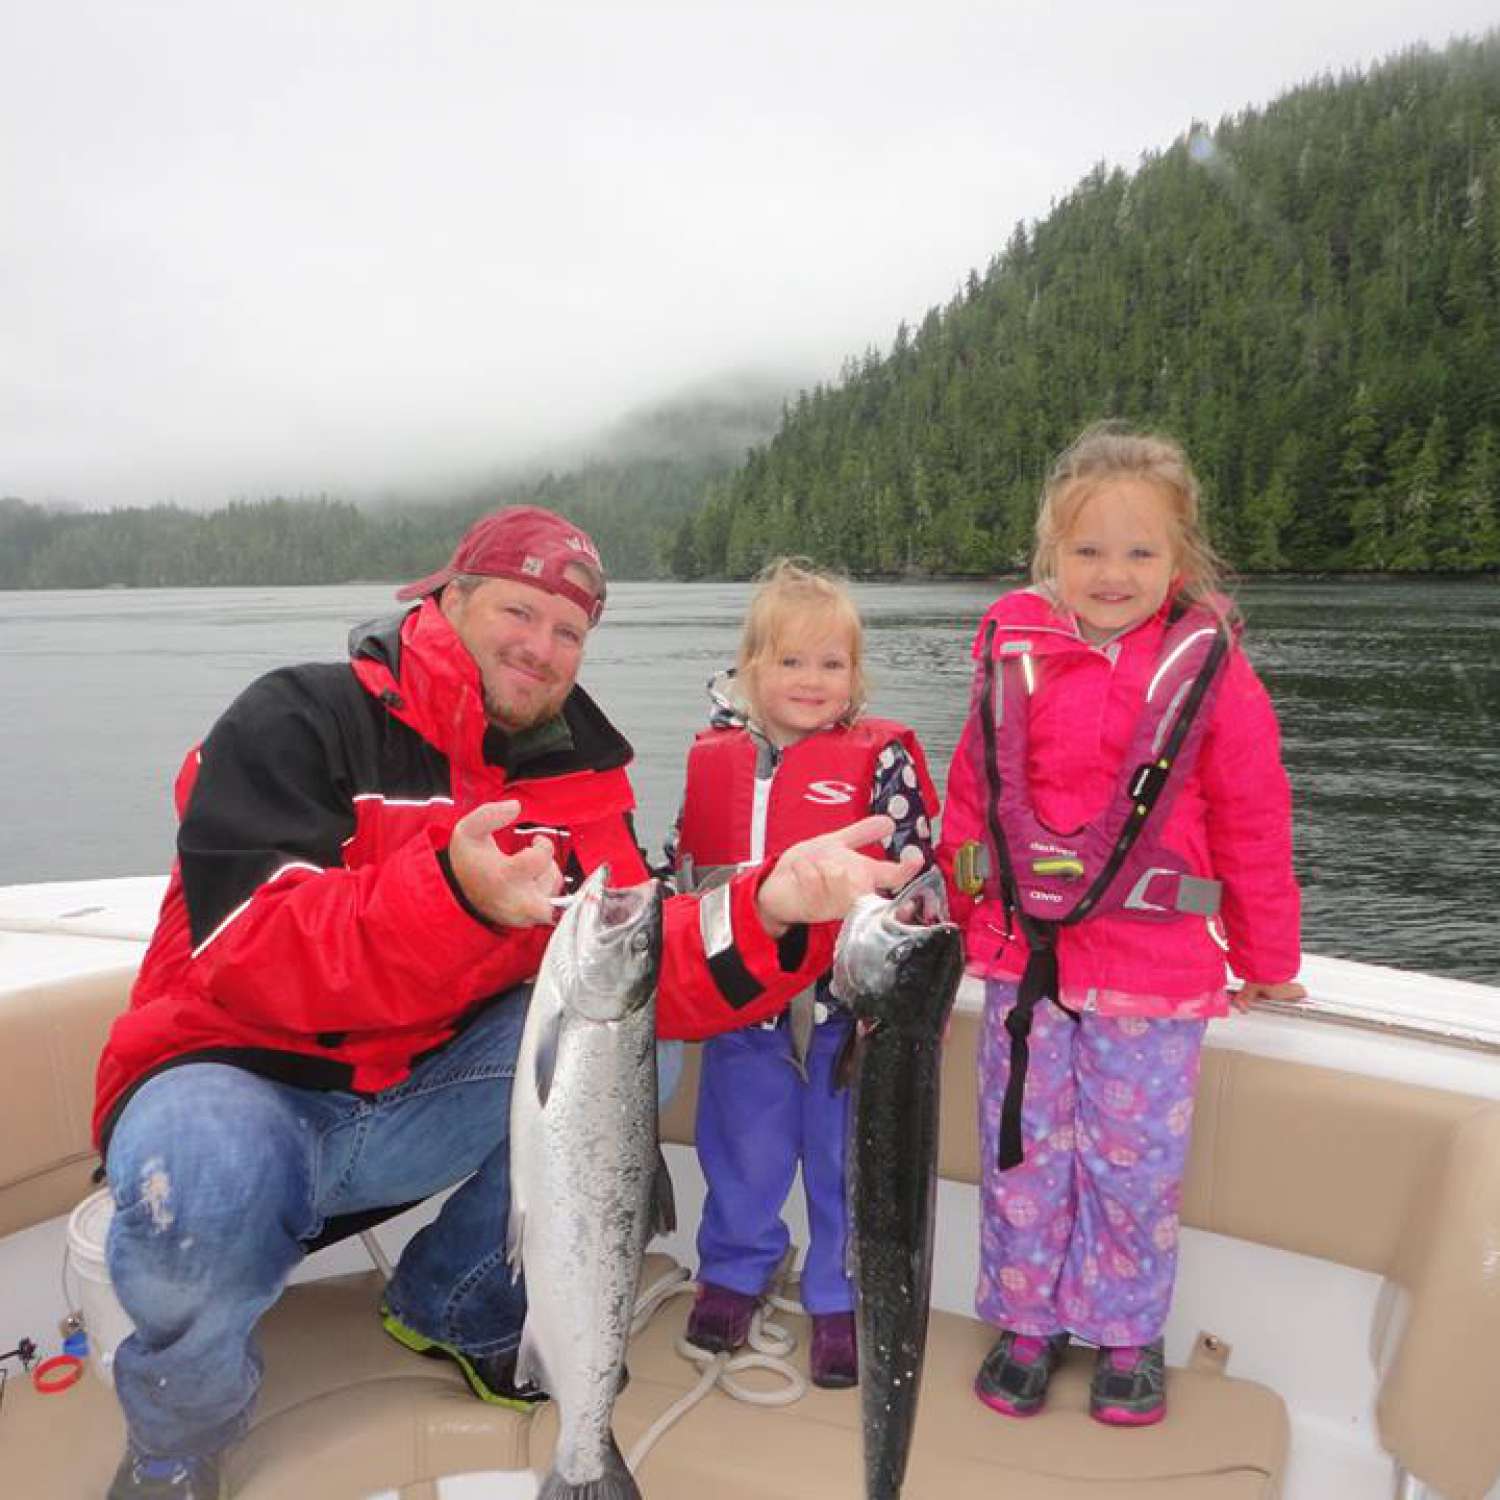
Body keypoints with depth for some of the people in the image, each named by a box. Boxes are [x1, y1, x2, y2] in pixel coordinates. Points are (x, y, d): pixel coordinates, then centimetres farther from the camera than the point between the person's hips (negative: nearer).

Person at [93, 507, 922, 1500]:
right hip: (241, 1081, -4)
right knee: (207, 1183, -36)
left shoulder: (576, 783, 0)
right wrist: (453, 892, -42)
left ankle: (456, 1309, 7)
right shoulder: (299, 720, -13)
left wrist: (768, 906, -33)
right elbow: (243, 957, -26)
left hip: (419, 1099, 4)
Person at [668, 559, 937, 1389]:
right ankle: (734, 1269, 43)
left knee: (847, 1160, 13)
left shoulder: (882, 759, -9)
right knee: (742, 1150, 19)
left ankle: (840, 1297, 33)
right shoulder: (715, 759, 2)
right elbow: (685, 869, 12)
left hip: (847, 1003, -3)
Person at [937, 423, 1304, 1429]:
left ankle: (1127, 1334, 36)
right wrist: (959, 916, 12)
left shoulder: (1209, 670, -6)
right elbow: (971, 797, 8)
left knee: (1135, 1161, 12)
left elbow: (1255, 825, 1)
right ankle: (1028, 1322, 35)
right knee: (1023, 1152, 14)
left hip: (1154, 967, -2)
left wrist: (1268, 958, 7)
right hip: (1022, 954, 2)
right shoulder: (1013, 656, -1)